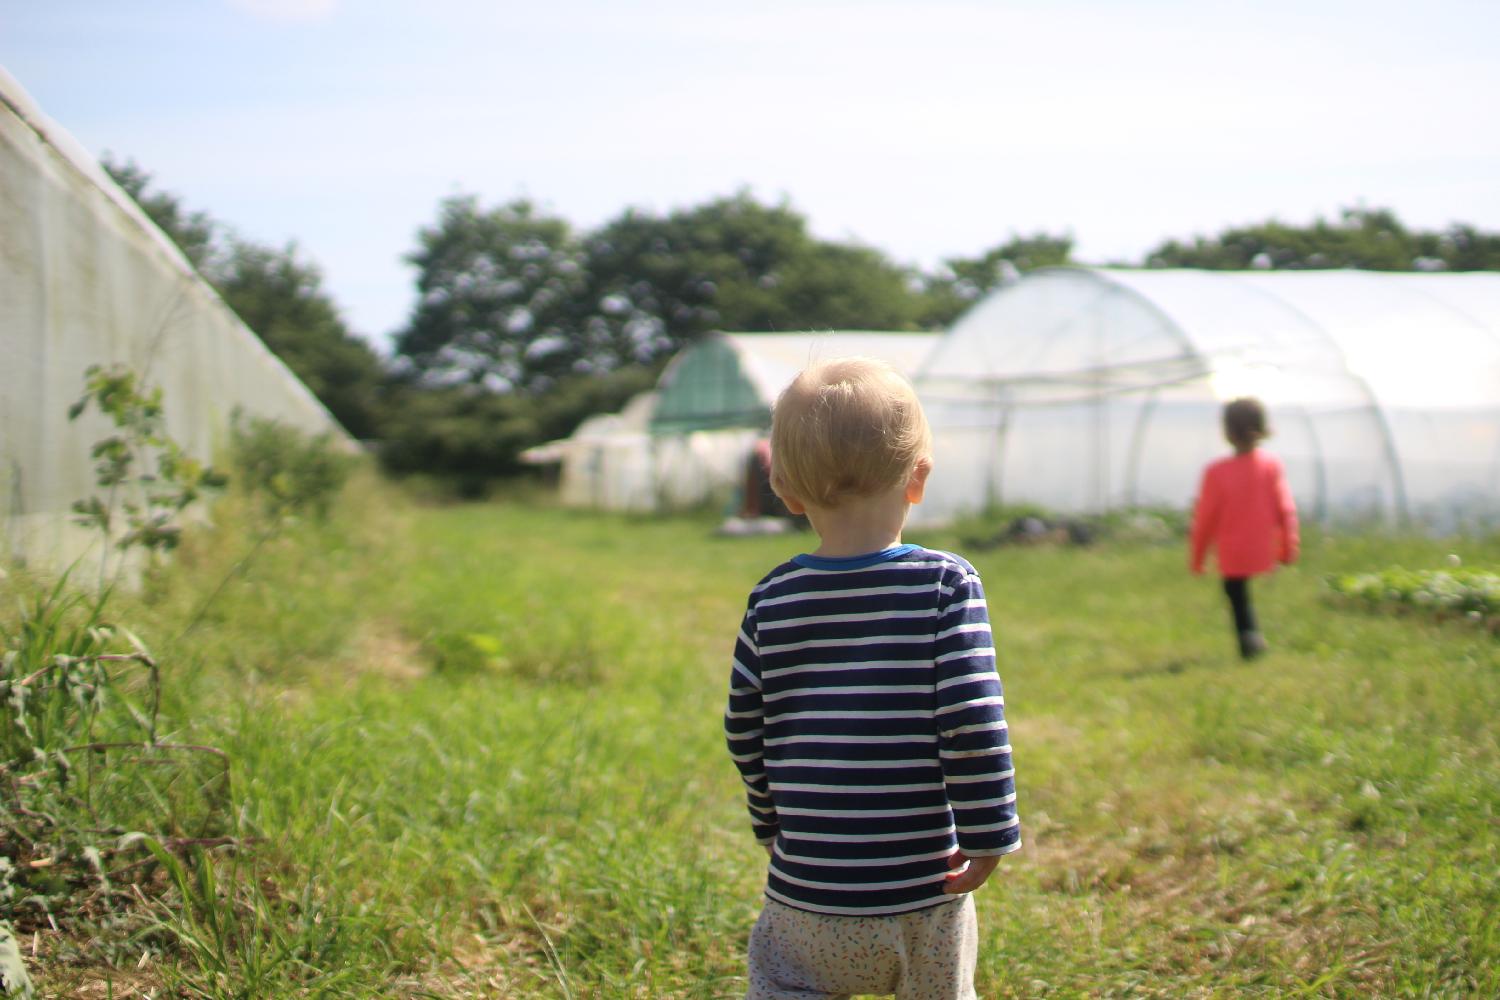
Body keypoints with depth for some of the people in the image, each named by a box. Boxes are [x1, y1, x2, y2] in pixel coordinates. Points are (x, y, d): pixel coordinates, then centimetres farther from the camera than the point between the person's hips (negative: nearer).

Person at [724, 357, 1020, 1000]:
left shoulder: (772, 600, -2)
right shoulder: (947, 586, -10)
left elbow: (745, 730, 5)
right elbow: (973, 723, -16)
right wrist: (988, 838, -6)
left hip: (808, 894, 1)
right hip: (925, 886, -1)